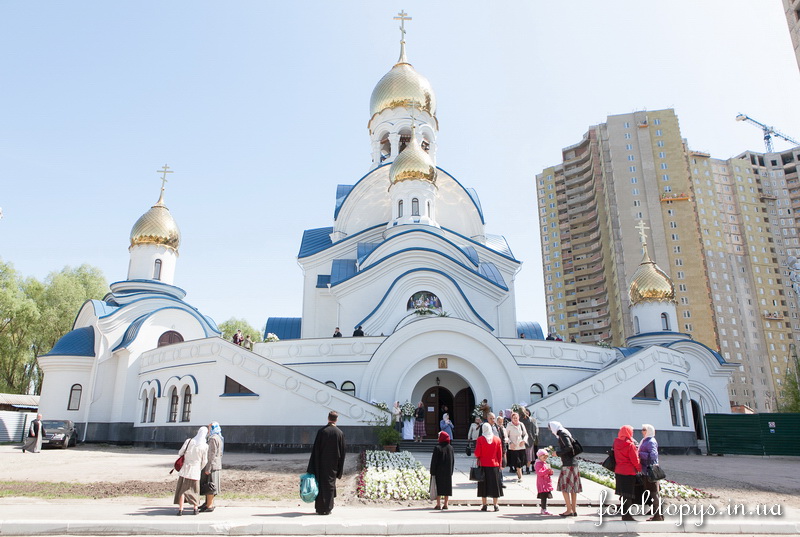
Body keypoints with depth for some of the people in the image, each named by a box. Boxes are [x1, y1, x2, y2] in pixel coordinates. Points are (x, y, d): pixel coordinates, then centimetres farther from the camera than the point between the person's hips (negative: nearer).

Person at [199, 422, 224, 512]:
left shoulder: (213, 439, -16)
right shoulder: (219, 438, 13)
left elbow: (212, 454, -20)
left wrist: (208, 468, -20)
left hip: (212, 465, -10)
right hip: (216, 465, 10)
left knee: (209, 485, -3)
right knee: (210, 485, 17)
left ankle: (209, 506, 1)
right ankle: (209, 503, 26)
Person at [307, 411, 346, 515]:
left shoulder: (321, 431, -8)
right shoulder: (340, 433, -4)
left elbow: (316, 449, -7)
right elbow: (342, 451, 0)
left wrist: (312, 467, -1)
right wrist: (340, 470, 9)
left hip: (321, 463, -1)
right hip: (333, 464, 1)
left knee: (320, 484, 10)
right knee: (330, 485, 9)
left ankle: (319, 508, 14)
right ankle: (327, 509, 10)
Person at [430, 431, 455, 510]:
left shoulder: (437, 448, -12)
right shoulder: (450, 448, 3)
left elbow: (434, 461, -12)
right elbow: (453, 460, 8)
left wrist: (432, 472, -7)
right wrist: (451, 471, 15)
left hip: (439, 471, -4)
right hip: (448, 472, 4)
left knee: (438, 487, 2)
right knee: (447, 487, 10)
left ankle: (438, 504, 0)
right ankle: (445, 504, 12)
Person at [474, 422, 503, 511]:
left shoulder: (480, 439, -10)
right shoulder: (497, 439, -2)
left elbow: (477, 453, -9)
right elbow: (500, 453, 3)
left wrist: (478, 458, 12)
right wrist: (499, 464, 13)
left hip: (483, 465, -2)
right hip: (494, 465, 2)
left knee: (484, 485, 7)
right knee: (494, 485, 9)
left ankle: (484, 505, 9)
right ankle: (495, 505, 11)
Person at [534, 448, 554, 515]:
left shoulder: (545, 463, 21)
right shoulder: (538, 464, -11)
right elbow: (539, 473, -23)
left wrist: (550, 472, 6)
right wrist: (547, 471, -28)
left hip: (547, 483, 9)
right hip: (542, 484, -9)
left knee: (545, 497, 12)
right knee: (544, 496, -11)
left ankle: (543, 509, 20)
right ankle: (544, 510, -9)